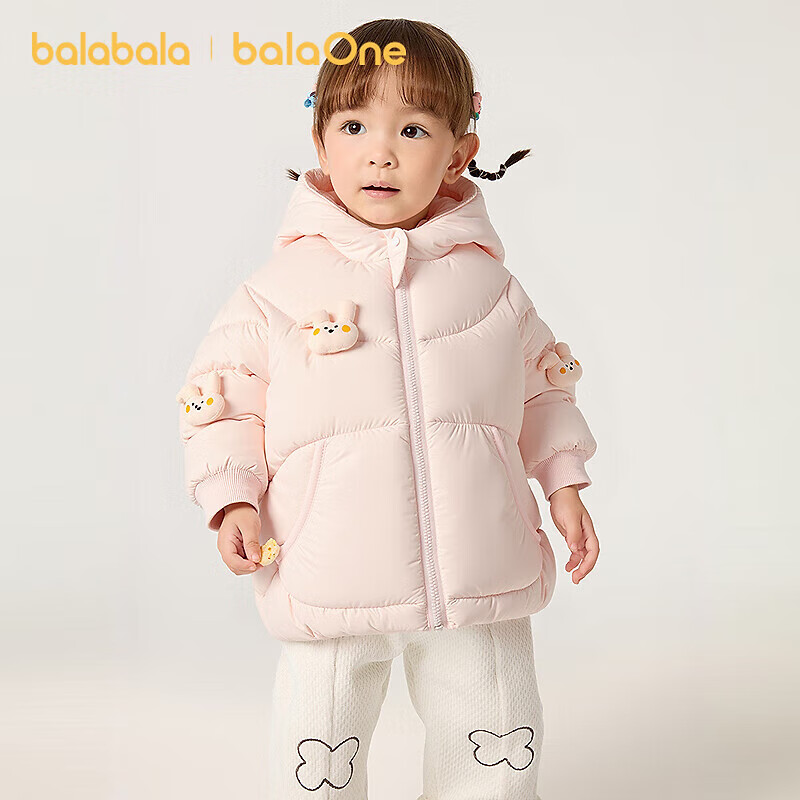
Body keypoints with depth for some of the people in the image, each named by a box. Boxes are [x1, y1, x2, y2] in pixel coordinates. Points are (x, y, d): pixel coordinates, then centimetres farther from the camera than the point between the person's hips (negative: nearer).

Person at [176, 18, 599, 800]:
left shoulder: (487, 281, 4)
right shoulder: (281, 287, -3)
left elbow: (540, 386, 15)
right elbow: (222, 398, 2)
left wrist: (564, 484, 9)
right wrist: (233, 500, -10)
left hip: (478, 574, 2)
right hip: (332, 579, -1)